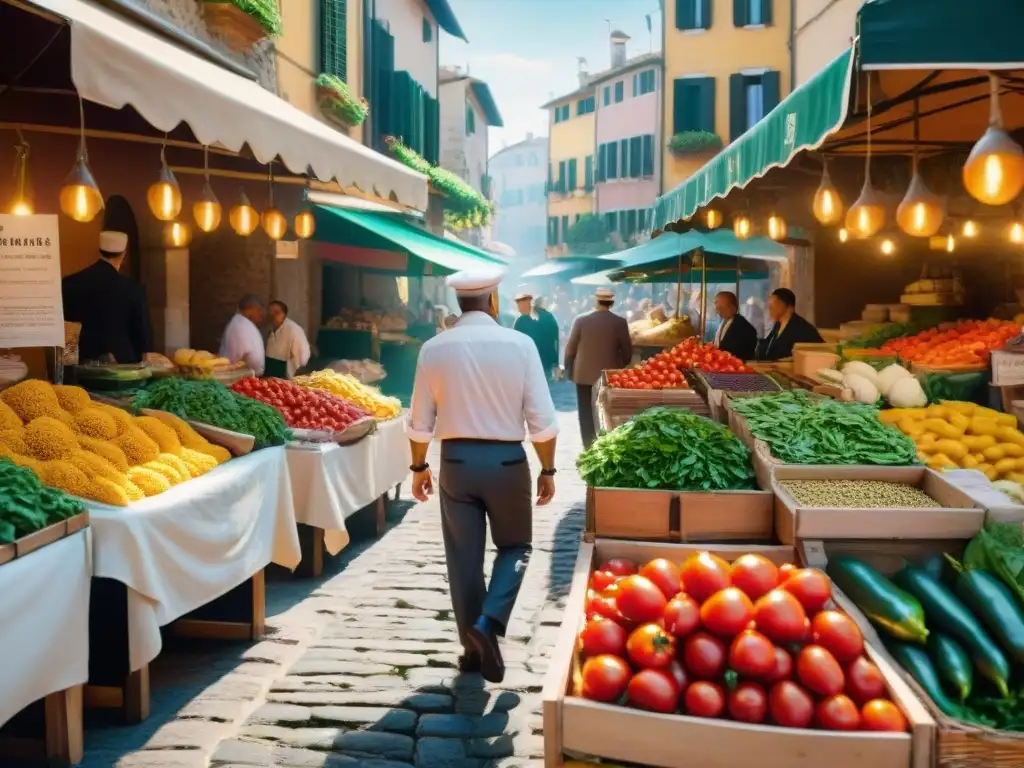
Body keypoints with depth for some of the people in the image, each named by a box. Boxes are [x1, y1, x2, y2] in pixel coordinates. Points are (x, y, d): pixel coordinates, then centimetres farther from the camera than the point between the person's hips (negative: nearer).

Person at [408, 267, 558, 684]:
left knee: (464, 557, 12)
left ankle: (473, 646, 22)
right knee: (515, 546, 17)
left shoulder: (434, 348, -3)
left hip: (456, 461, 2)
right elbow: (541, 419, -8)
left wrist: (418, 467, 16)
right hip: (507, 460, -2)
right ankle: (488, 622, -3)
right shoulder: (519, 344, -9)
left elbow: (420, 421, 2)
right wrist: (547, 470, 3)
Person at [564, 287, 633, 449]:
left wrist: (569, 369, 12)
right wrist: (620, 366, 16)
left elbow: (570, 348, -1)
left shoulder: (581, 320, -6)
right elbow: (627, 351, -2)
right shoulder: (620, 322, -7)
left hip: (583, 373, 0)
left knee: (587, 413, 7)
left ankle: (589, 447, 7)